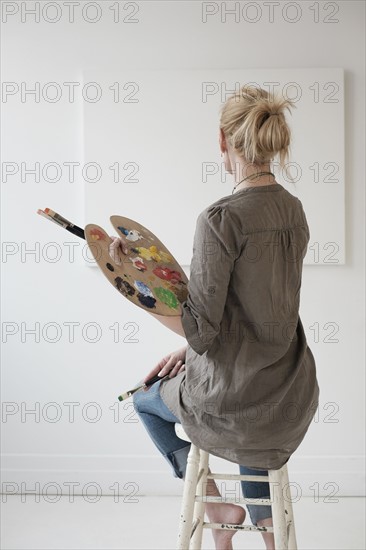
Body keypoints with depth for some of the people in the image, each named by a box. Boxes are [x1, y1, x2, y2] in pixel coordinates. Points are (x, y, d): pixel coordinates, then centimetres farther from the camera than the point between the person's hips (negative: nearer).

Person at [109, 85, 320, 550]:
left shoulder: (220, 219, -23)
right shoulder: (292, 209, 2)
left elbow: (201, 329, -21)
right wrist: (193, 349, 11)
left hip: (232, 399, -6)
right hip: (291, 396, 7)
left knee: (143, 398, 26)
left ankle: (216, 505, 22)